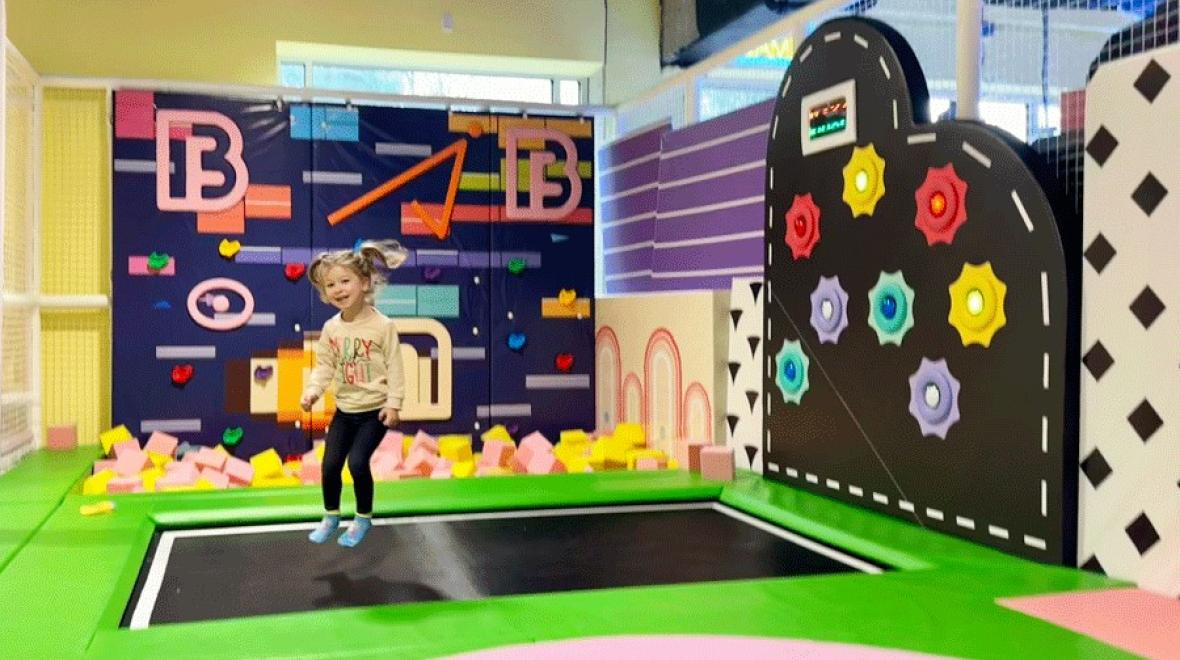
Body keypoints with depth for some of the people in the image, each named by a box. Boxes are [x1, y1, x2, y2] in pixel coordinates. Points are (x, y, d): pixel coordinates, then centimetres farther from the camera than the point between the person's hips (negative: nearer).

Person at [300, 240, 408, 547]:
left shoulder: (382, 325, -15)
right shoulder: (331, 328, -1)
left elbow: (394, 367, -12)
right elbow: (324, 366, 4)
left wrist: (393, 403, -15)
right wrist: (313, 391, -11)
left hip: (374, 409, -5)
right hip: (345, 409, 5)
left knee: (357, 462, -13)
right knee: (330, 463, 5)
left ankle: (363, 518, 10)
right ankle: (331, 516, 28)